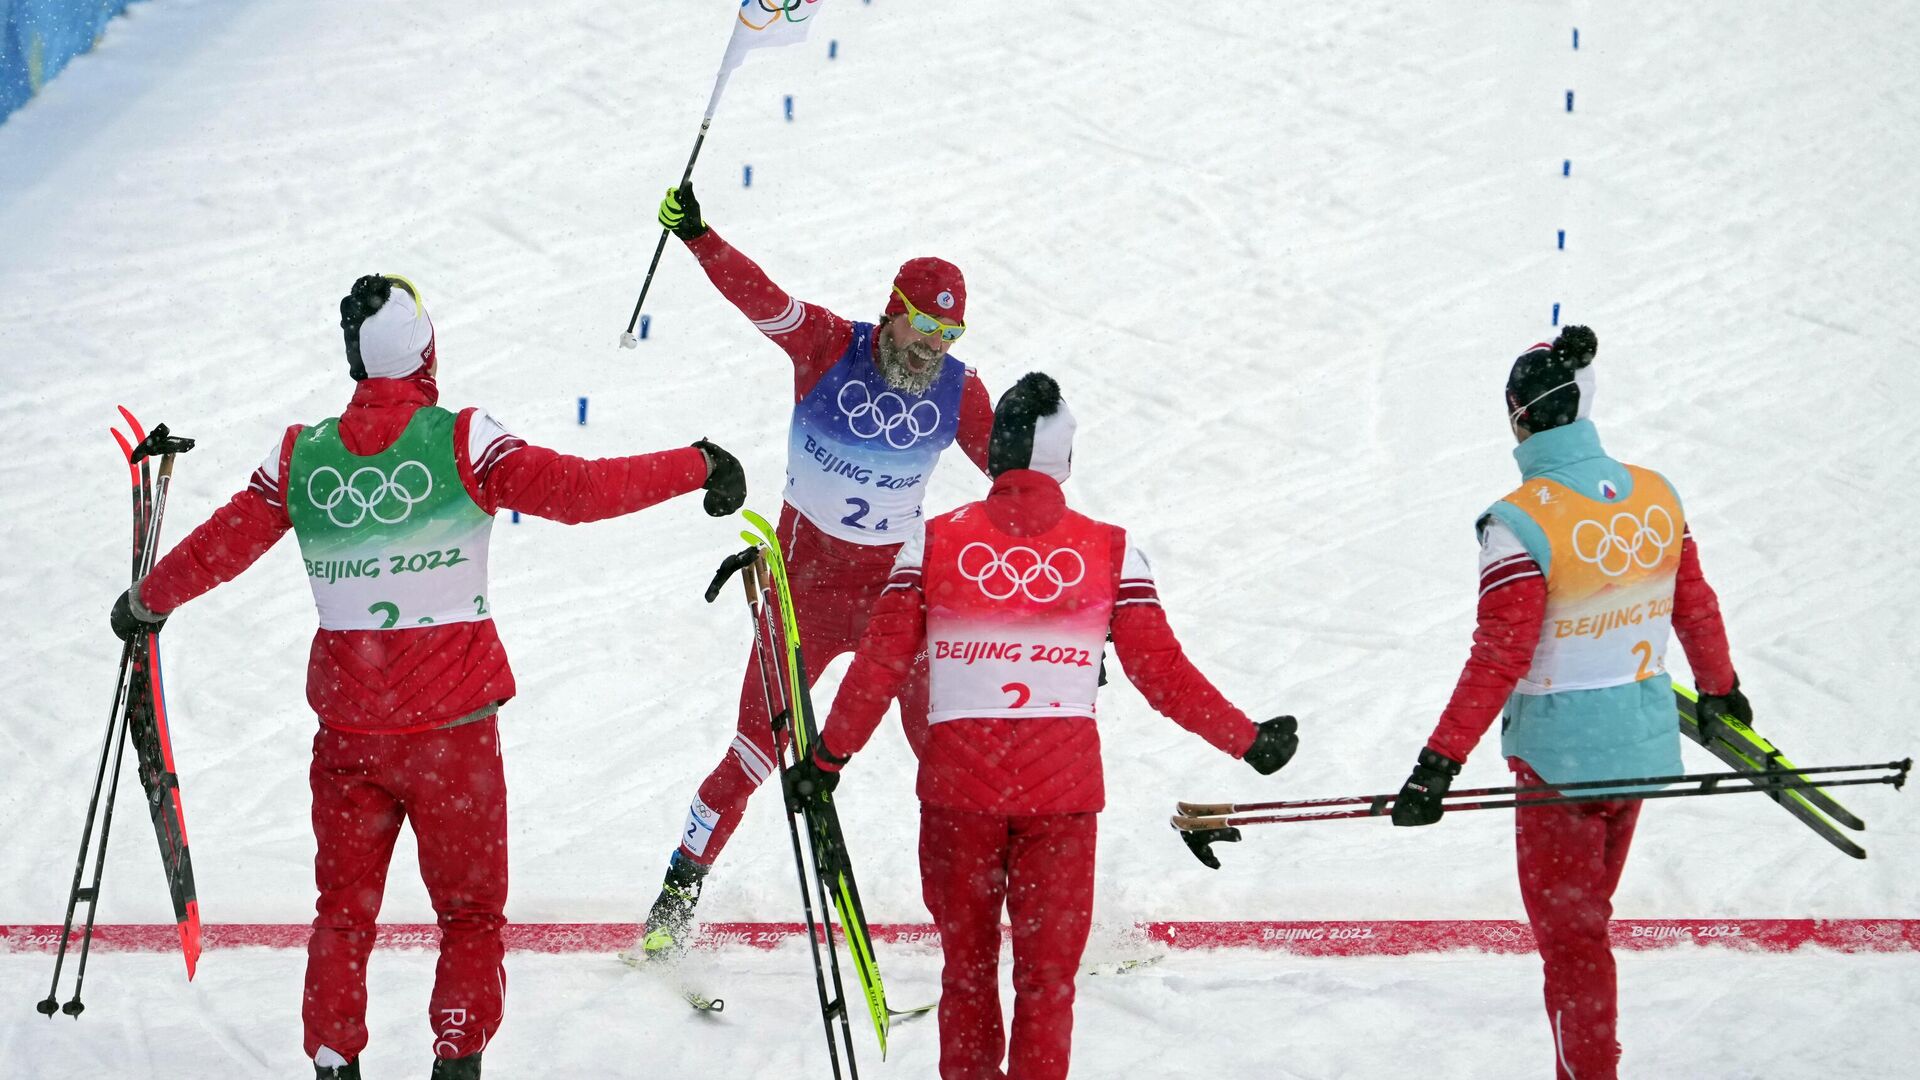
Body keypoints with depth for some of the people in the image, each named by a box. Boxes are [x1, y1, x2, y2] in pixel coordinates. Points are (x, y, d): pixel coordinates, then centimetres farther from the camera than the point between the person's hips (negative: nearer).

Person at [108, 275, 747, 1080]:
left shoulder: (300, 457, -2)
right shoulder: (462, 442, -13)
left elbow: (220, 546, 8)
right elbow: (576, 490, -18)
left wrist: (147, 601, 26)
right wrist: (697, 468, -9)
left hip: (347, 729, 3)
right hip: (452, 722, -3)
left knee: (344, 910, 15)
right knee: (470, 912, 10)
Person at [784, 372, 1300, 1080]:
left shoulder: (934, 545, 2)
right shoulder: (1111, 552, 1)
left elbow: (880, 667, 2)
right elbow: (1162, 673, 3)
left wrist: (826, 760, 14)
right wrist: (1250, 742, 15)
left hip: (958, 780, 1)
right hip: (1065, 785, -1)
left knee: (967, 962, 16)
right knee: (1048, 971, 7)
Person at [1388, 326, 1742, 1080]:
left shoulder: (1524, 523, -21)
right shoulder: (1655, 497, -2)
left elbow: (1498, 660, -22)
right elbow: (1695, 607, 11)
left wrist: (1439, 764, -19)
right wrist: (1721, 688, 29)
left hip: (1561, 750, -6)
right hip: (1642, 741, 6)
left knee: (1569, 934, 5)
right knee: (1586, 919, 20)